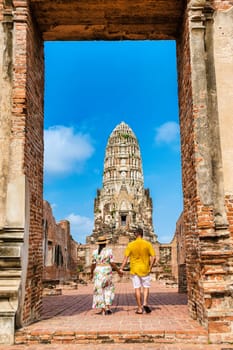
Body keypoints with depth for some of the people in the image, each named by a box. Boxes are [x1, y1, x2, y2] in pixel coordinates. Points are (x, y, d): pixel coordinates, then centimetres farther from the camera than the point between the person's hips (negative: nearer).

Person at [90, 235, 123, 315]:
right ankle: (108, 307, 4)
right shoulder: (109, 251, -6)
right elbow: (112, 263, -9)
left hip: (98, 272, 1)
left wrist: (91, 273, 13)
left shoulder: (95, 252, -2)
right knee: (108, 289, 16)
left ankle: (103, 309, 6)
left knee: (100, 290, 8)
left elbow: (93, 264, -1)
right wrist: (118, 271, 2)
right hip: (107, 271, -1)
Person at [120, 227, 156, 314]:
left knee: (137, 288, 6)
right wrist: (150, 267, 4)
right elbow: (153, 257, -7)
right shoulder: (148, 244, -3)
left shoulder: (130, 245, -5)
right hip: (145, 269, 0)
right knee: (146, 287, 13)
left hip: (134, 270, 0)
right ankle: (145, 303, -5)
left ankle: (140, 308, 8)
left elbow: (126, 258, -8)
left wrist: (121, 269, -5)